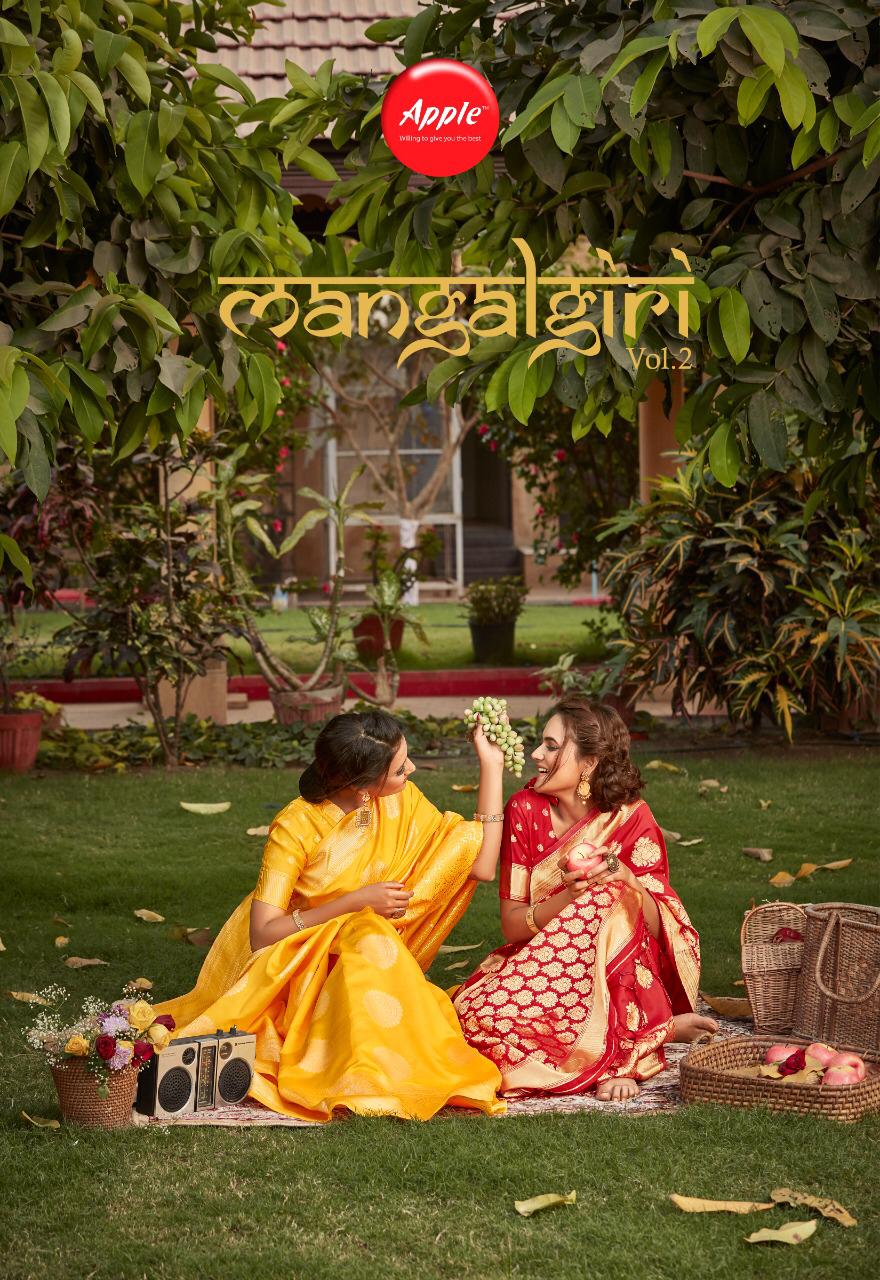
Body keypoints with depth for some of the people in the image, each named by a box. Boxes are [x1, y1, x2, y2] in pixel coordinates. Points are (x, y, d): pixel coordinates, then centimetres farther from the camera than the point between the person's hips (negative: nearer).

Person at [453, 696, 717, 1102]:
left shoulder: (629, 818, -9)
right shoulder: (526, 809, -5)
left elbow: (653, 929, -10)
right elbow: (511, 925, -8)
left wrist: (626, 882, -30)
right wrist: (568, 896, -28)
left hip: (618, 974, -3)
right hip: (539, 963, 3)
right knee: (476, 1012, -30)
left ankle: (621, 1055, -20)